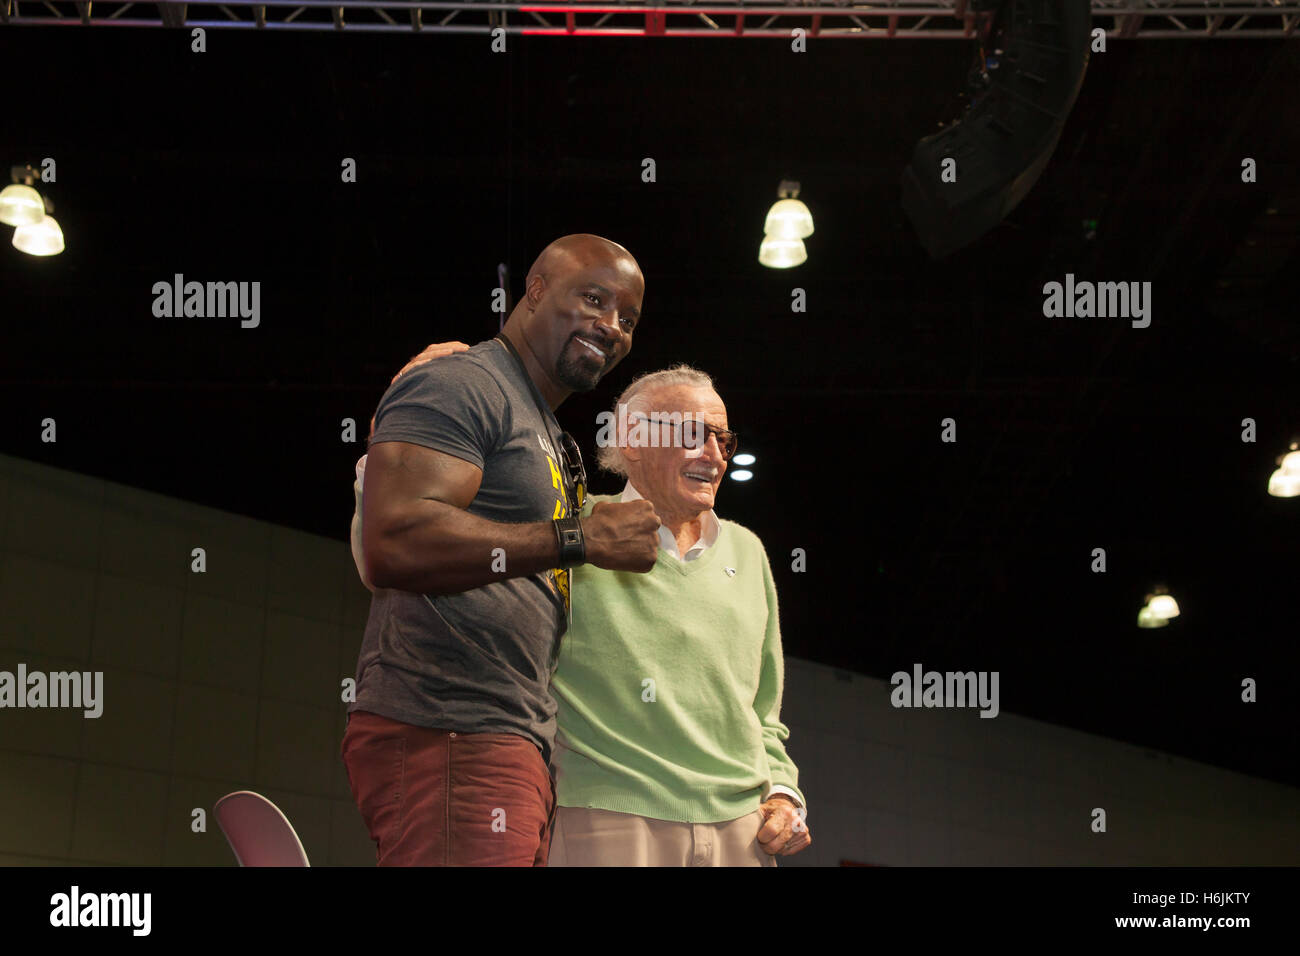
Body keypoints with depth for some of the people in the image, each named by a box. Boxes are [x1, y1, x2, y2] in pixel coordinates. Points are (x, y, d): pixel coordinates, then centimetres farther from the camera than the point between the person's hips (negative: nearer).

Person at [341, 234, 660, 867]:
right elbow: (393, 543, -21)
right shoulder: (460, 384, -5)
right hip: (445, 739, -10)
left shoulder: (546, 433, 28)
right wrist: (580, 539, -18)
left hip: (512, 744, 10)